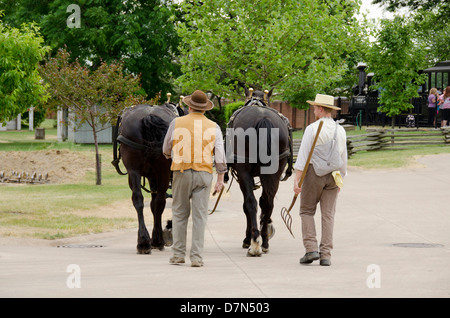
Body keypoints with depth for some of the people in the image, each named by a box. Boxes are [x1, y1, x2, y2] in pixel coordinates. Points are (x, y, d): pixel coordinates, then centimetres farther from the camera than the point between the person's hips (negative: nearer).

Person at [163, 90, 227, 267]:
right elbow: (220, 155, 0)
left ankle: (178, 254, 11)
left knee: (179, 213, 10)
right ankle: (197, 257, -1)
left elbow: (166, 150, 10)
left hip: (181, 172, 0)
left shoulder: (177, 123, 1)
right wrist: (220, 179, 4)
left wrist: (170, 155, 32)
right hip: (204, 173, 0)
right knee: (199, 215, 2)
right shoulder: (213, 127, 3)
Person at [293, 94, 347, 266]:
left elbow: (303, 155, -13)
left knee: (307, 211, 8)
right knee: (328, 215, 4)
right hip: (333, 175, 4)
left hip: (313, 173, -4)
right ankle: (326, 255, -1)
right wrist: (340, 180, 22)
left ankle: (311, 249, -4)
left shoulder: (312, 129, -10)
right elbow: (343, 158, 12)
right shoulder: (340, 130, 6)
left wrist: (296, 180, -13)